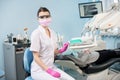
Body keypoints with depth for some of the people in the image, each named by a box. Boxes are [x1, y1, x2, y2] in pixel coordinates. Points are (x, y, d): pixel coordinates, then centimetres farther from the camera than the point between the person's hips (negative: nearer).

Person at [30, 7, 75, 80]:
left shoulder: (52, 32, 7)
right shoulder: (36, 33, -13)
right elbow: (36, 57, -15)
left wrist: (61, 50, -8)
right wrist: (49, 71, -22)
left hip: (51, 67, 7)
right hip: (39, 70, -6)